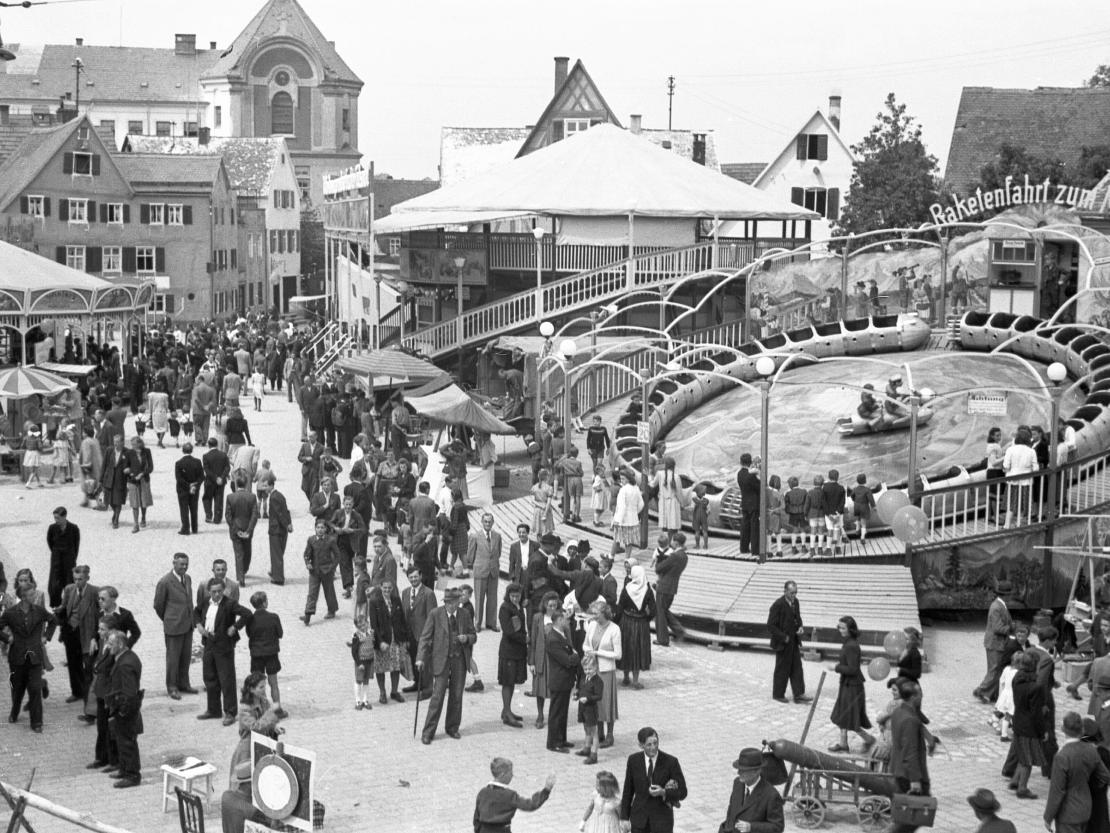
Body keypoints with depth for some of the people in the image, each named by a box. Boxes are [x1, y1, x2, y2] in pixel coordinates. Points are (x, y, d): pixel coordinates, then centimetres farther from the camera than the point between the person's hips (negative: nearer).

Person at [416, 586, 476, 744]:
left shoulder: (465, 615, 4)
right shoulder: (435, 614, -5)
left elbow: (473, 637, 12)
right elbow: (425, 637, -5)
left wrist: (466, 638, -12)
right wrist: (421, 658, -15)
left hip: (460, 660, 3)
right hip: (441, 660, -3)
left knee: (456, 696, 8)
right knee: (438, 696, -7)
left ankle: (452, 728, 23)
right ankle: (428, 732, -2)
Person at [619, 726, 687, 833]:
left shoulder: (671, 761, -12)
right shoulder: (633, 760, -4)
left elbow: (682, 793, -7)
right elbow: (628, 791, 5)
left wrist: (663, 792, -24)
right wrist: (624, 818, 3)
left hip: (662, 820, -2)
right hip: (639, 819, 2)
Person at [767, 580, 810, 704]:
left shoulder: (795, 602, 5)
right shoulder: (778, 605, -19)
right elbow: (770, 625, -17)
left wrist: (800, 627, -1)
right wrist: (784, 637, -19)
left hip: (794, 642, 7)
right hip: (782, 643, -7)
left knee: (797, 668, 6)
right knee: (782, 669, 5)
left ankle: (799, 695, 9)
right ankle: (778, 694, 19)